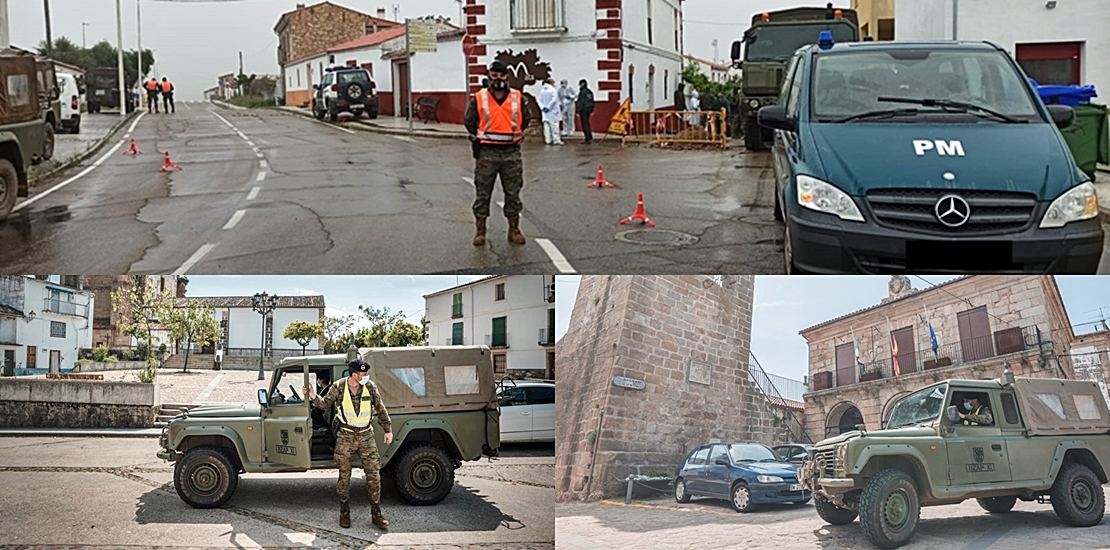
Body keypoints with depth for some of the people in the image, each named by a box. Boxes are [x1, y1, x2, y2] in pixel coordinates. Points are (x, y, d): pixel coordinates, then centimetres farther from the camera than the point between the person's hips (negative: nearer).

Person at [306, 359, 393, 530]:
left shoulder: (371, 387, -5)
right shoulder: (338, 387, -8)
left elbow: (381, 409, 6)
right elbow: (326, 404, 6)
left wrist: (388, 430, 7)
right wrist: (314, 397, -13)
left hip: (366, 436, 1)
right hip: (345, 436, -1)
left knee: (374, 475, -1)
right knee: (344, 476, 5)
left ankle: (376, 514, 8)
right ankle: (344, 514, 18)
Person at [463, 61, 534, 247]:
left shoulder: (518, 98, 1)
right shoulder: (479, 99, -3)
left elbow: (526, 119, 16)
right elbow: (469, 121, 9)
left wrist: (515, 135, 12)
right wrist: (478, 138, 9)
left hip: (511, 153, 1)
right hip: (487, 153, -1)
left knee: (513, 193, 7)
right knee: (482, 193, 3)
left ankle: (514, 229, 17)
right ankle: (480, 230, 12)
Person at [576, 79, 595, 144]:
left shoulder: (582, 92, -16)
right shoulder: (590, 92, 10)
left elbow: (580, 103, -18)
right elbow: (592, 102, 16)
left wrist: (578, 112, -16)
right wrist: (592, 110, 23)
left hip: (584, 109, -9)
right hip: (589, 109, 9)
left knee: (584, 124, -3)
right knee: (587, 123, 20)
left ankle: (588, 139, -4)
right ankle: (590, 138, 24)